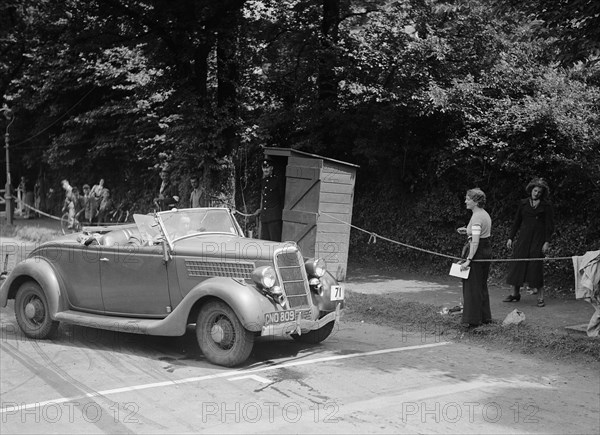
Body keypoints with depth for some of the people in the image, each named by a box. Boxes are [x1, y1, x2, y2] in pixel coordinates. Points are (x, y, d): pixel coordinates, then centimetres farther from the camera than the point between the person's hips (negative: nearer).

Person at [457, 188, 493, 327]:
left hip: (478, 252, -10)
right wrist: (468, 231, 14)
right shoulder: (485, 214, 11)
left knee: (472, 286, 0)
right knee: (482, 285, 18)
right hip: (487, 249, 10)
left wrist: (468, 260, -26)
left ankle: (474, 319, 6)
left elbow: (475, 241, -25)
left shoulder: (476, 217, -19)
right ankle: (485, 317, 26)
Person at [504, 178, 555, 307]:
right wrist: (510, 238, 7)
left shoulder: (546, 206, 0)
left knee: (536, 266, -5)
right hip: (523, 238, 3)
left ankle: (540, 297, 4)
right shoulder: (523, 203, 9)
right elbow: (516, 222, 13)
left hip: (537, 240, -3)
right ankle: (515, 293, 13)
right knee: (517, 264, 2)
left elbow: (549, 225, -1)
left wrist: (547, 242, -9)